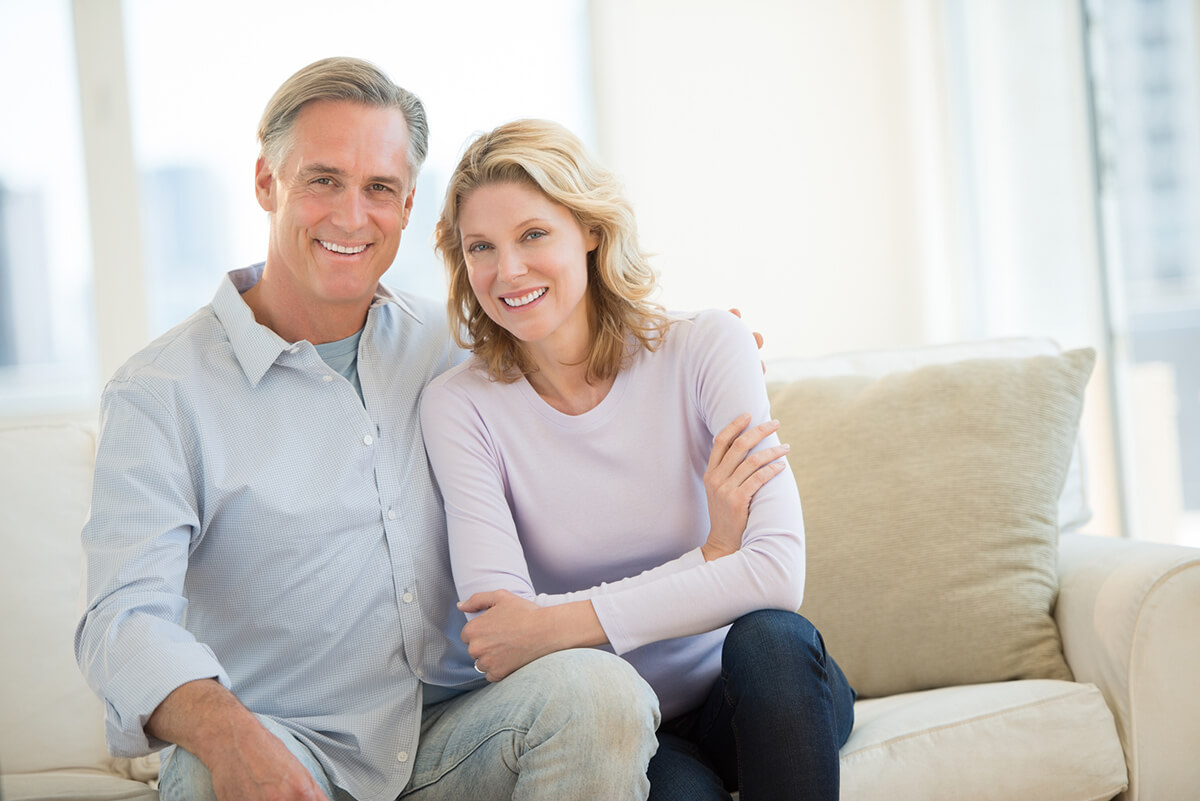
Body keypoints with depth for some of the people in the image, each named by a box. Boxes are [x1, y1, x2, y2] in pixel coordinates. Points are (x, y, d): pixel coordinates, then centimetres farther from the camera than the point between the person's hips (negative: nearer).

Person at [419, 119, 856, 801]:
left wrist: (556, 625, -24)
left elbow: (778, 572, -21)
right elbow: (499, 645, -17)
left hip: (755, 698, 3)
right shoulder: (461, 406, -7)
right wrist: (711, 555, -23)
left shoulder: (707, 349, -8)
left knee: (770, 636, -31)